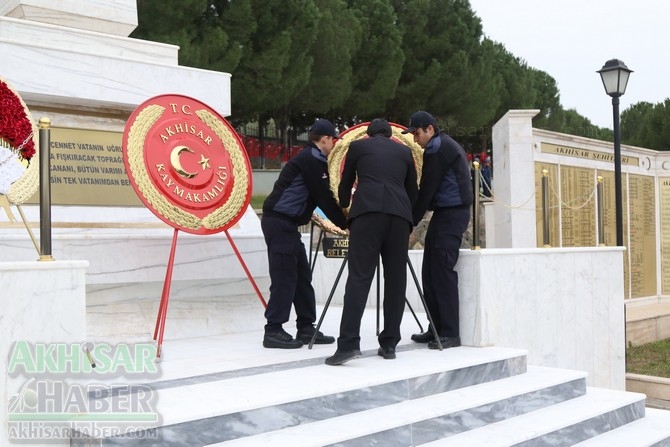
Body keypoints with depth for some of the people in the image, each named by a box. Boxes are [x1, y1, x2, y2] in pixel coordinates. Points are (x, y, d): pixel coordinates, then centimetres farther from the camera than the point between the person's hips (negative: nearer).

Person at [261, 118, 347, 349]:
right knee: (285, 277, -7)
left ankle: (306, 327, 16)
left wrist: (342, 221, 17)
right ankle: (273, 331, -3)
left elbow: (324, 196, 19)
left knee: (302, 276, 10)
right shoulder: (311, 160, -12)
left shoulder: (311, 159, 17)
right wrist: (345, 225, -7)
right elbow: (323, 198, -14)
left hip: (286, 223, 10)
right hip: (279, 221, -10)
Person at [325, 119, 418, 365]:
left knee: (359, 276, -8)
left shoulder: (358, 146, 20)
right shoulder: (404, 151, 25)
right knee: (395, 279, 7)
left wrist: (344, 207, 46)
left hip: (367, 212, -2)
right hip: (400, 215, 2)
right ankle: (389, 343, 9)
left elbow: (345, 184, 27)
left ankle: (349, 343, -17)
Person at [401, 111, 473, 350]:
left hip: (450, 214, -10)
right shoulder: (447, 145, 21)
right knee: (431, 272, 8)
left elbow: (426, 190, -14)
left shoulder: (436, 149, -10)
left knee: (442, 272, -10)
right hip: (448, 213, 10)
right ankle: (436, 329, 11)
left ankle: (450, 333, -7)